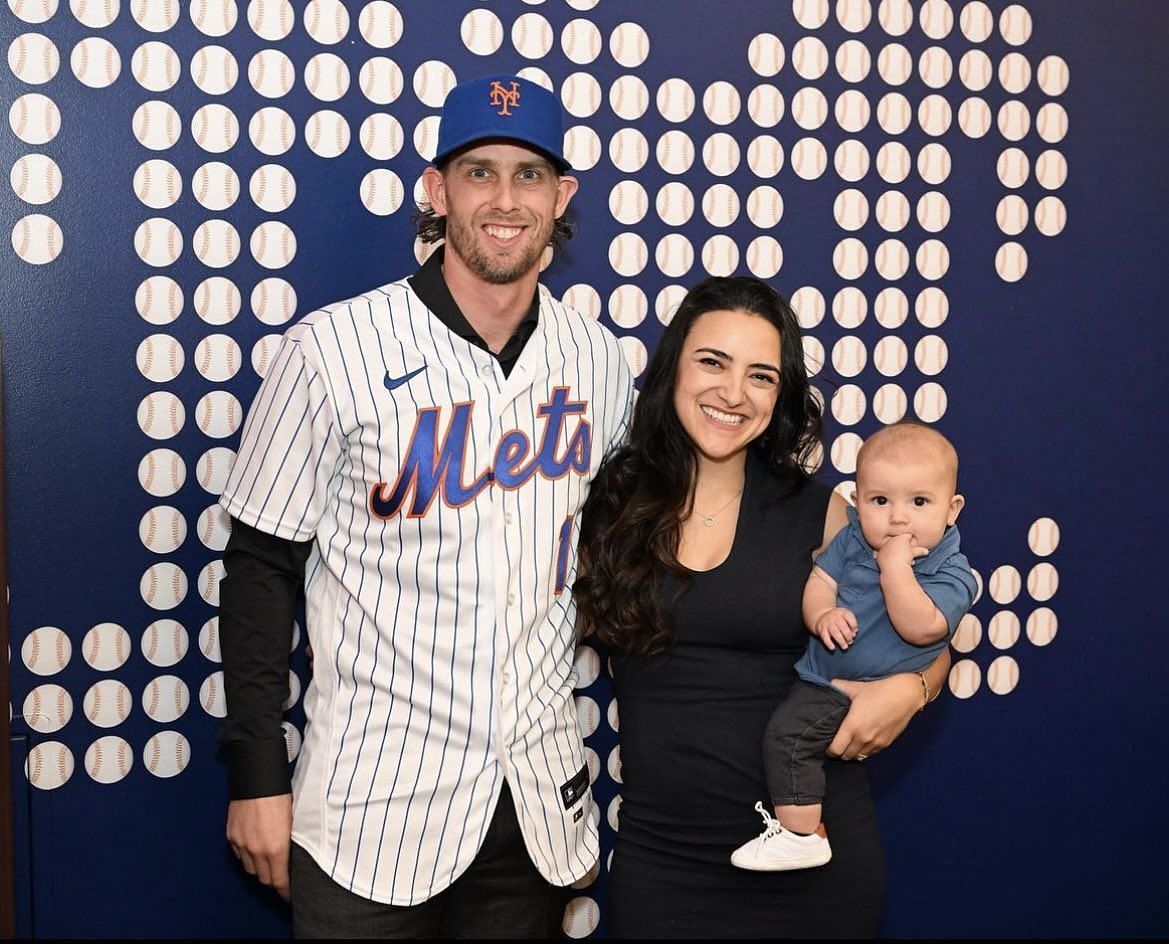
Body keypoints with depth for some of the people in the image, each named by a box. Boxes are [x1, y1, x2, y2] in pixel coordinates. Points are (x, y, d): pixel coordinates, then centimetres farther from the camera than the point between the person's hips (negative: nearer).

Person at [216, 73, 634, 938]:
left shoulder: (599, 362, 1)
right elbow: (263, 565, -6)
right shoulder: (335, 348, -11)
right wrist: (257, 777, -6)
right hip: (375, 803, -4)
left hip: (543, 799, 4)